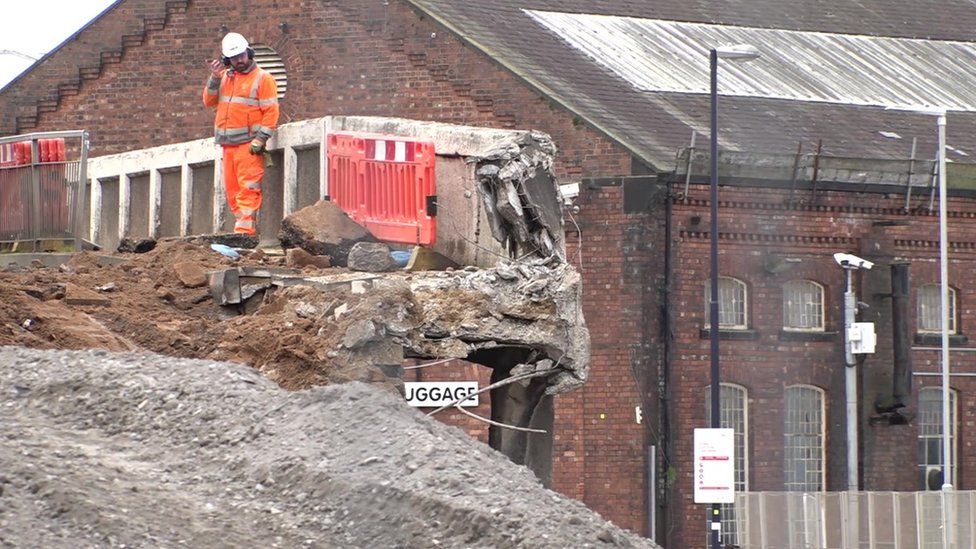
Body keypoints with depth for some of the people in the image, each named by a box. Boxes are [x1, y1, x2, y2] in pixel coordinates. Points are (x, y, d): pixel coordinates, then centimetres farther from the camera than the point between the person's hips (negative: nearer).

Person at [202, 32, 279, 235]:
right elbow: (209, 101, 13)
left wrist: (260, 139, -16)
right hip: (228, 143, 7)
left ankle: (245, 229, -18)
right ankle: (243, 225, 10)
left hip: (248, 143, -7)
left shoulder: (263, 79, -2)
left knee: (248, 188, -12)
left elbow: (271, 111, -7)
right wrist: (215, 79, -2)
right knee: (232, 188, 6)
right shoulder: (225, 77, 18)